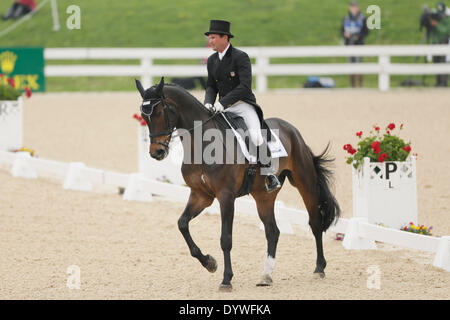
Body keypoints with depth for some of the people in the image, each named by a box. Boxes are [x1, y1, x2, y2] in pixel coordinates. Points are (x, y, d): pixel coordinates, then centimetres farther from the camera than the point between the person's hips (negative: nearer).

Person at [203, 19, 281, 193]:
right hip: (224, 107, 7)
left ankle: (269, 174, -15)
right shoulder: (212, 60, 9)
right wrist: (209, 103, -8)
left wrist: (222, 102, -27)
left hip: (244, 105, -7)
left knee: (256, 136, -27)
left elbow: (245, 86, -20)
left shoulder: (241, 57, -12)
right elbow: (211, 86, 15)